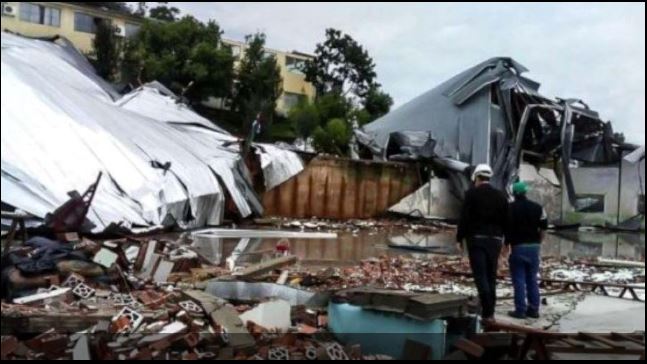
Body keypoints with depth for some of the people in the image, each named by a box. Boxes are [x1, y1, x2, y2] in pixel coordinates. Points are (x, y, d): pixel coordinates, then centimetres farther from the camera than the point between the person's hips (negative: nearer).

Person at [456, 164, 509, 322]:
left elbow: (464, 218, -9)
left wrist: (459, 238, -3)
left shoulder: (472, 193, -4)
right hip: (495, 239, 5)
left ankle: (487, 312, -14)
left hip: (476, 239, -5)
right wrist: (504, 240, 18)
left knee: (480, 275, -5)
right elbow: (506, 220, 10)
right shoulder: (501, 195, 9)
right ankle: (490, 312, 12)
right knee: (491, 276, 10)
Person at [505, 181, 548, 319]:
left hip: (517, 247, -3)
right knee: (533, 279, 11)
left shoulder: (509, 208, -4)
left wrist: (506, 244, 5)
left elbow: (505, 229, -6)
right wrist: (537, 242, 14)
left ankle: (520, 310, 2)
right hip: (534, 247, 3)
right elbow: (543, 229, 3)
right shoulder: (537, 207, 6)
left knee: (519, 280, 1)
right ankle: (534, 309, 15)